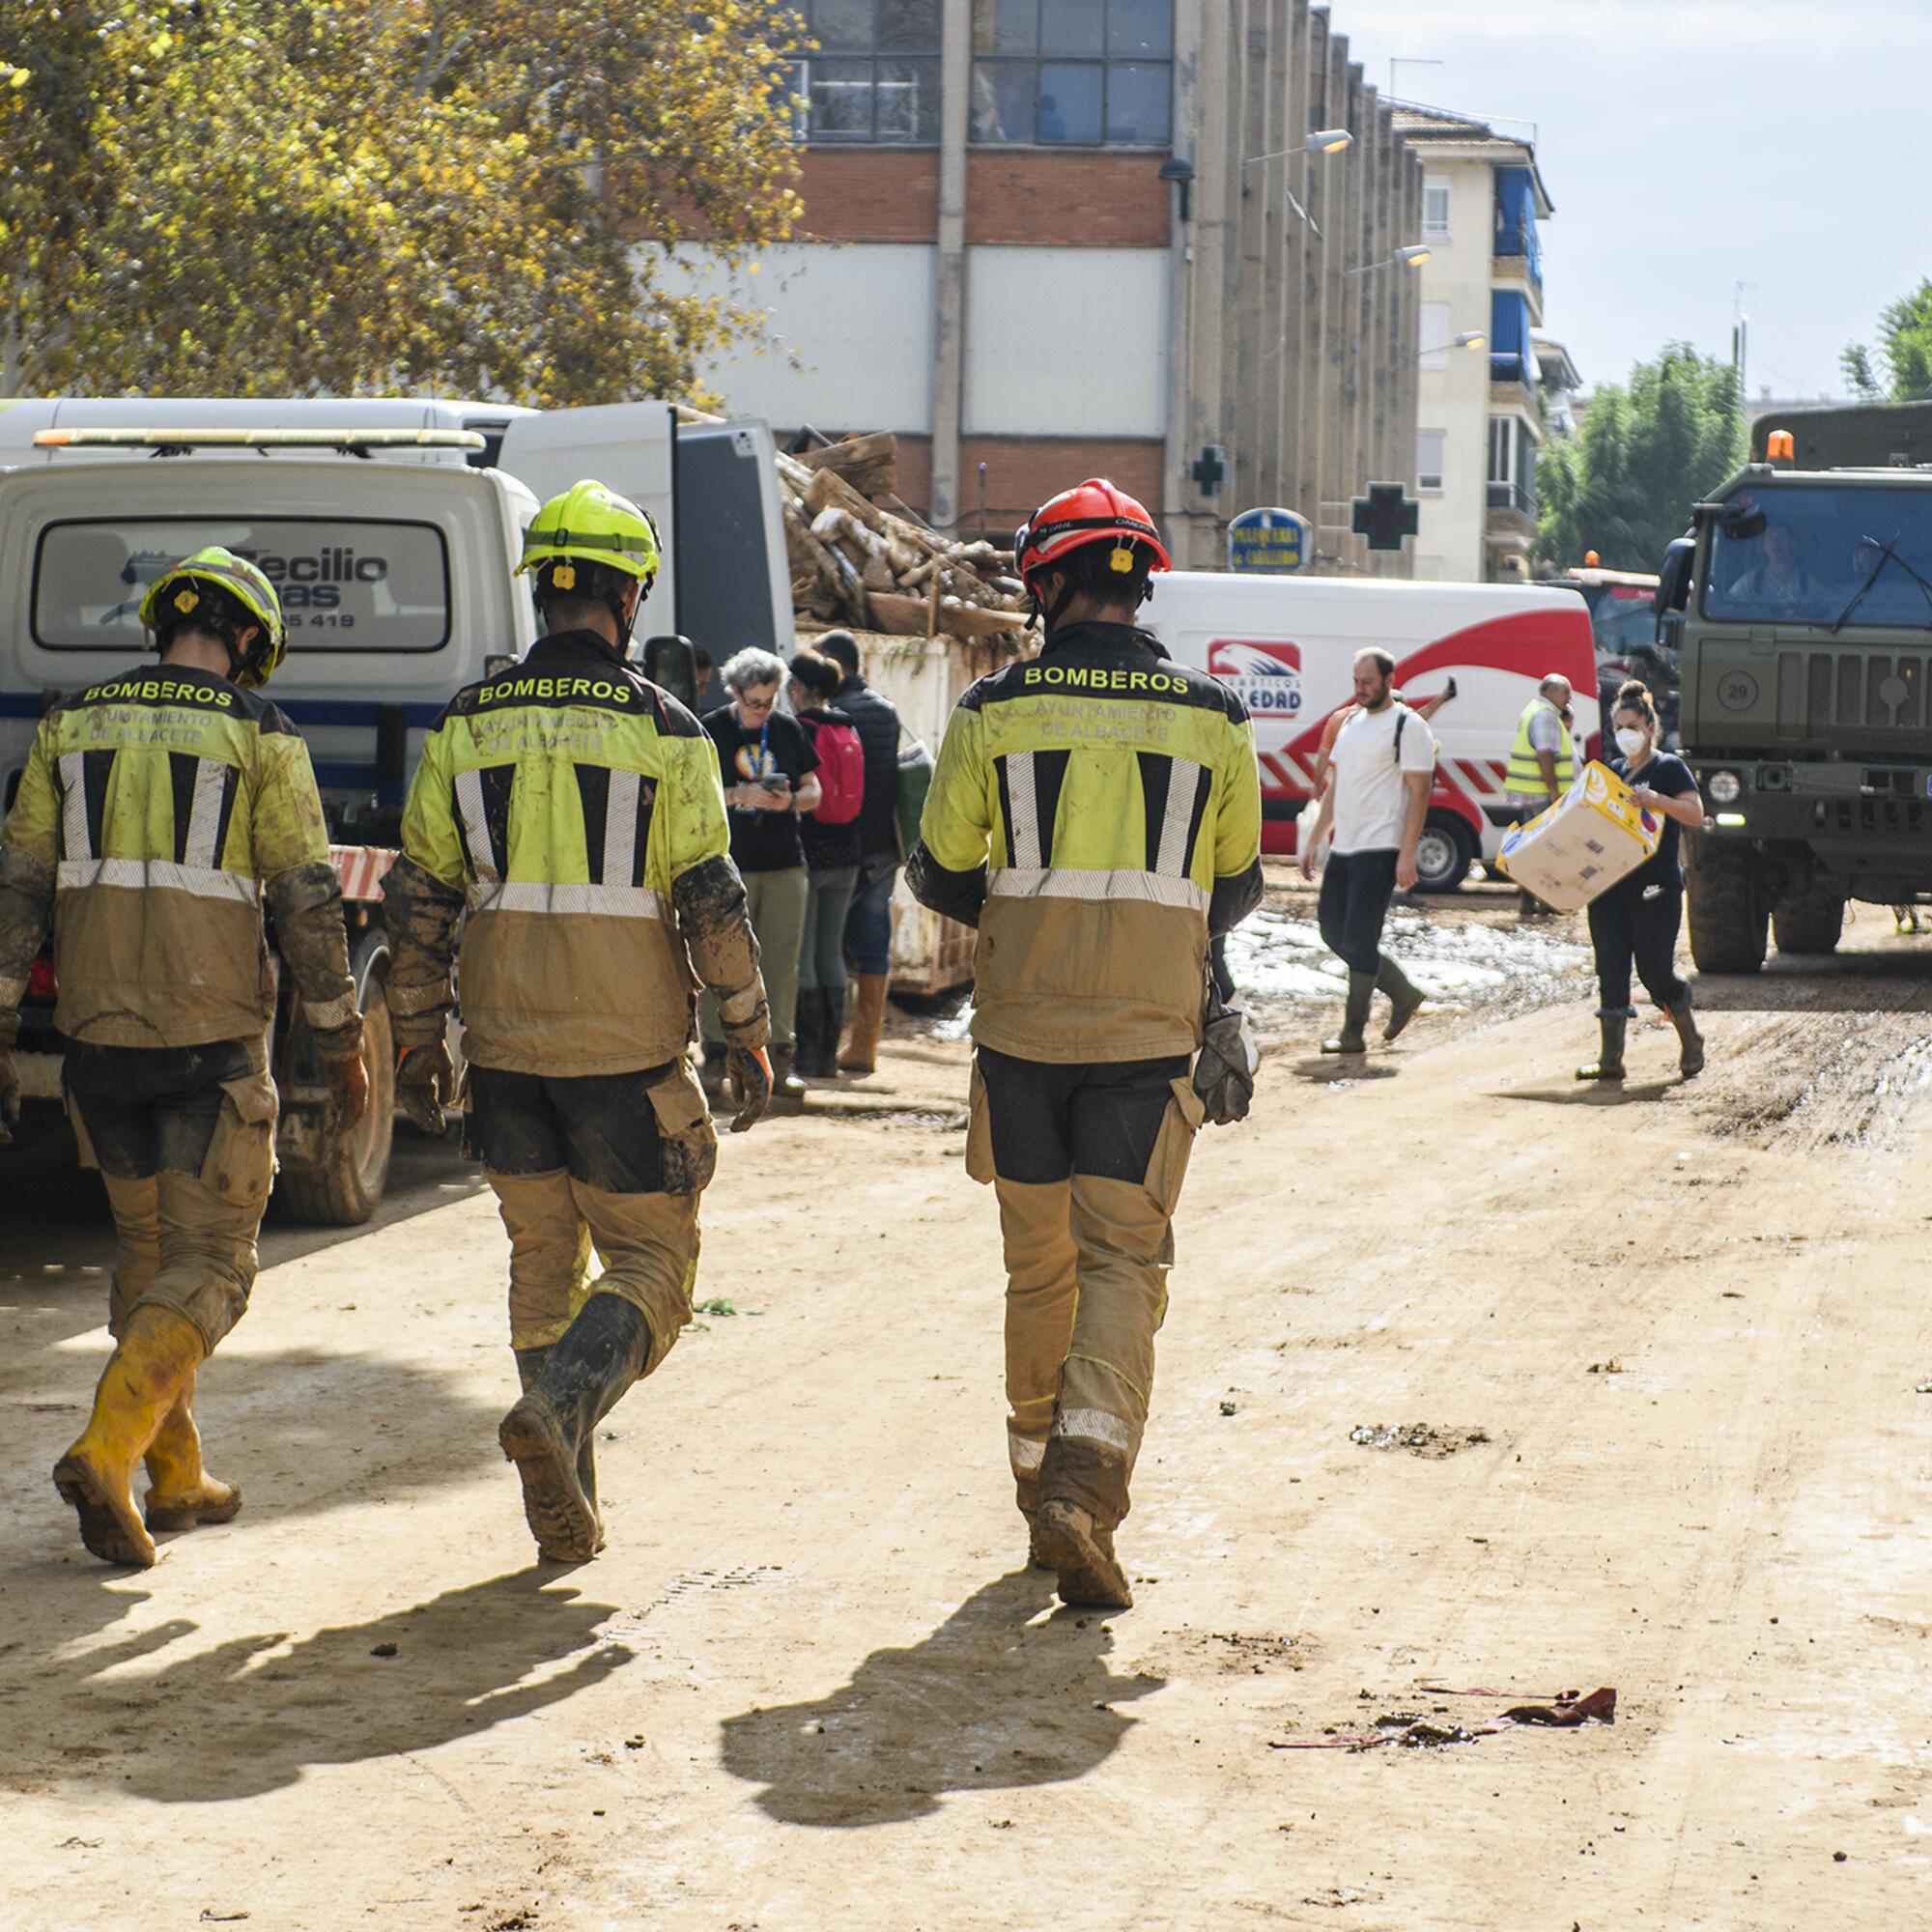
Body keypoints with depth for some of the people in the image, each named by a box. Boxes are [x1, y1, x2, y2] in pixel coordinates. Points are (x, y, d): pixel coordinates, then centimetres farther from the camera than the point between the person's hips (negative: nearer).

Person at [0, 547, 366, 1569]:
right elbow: (308, 901, -4)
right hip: (213, 1041, -4)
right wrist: (341, 1044, 3)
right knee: (210, 1263, 0)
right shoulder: (258, 735, -3)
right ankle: (106, 1451, -19)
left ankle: (174, 1477, 22)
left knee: (146, 1246, 19)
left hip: (98, 1032, 4)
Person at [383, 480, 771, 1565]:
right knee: (653, 1262, 7)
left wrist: (418, 1039, 14)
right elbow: (714, 900, -9)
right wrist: (751, 1038, 1)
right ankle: (562, 1403, -20)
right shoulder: (661, 731, -8)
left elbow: (421, 898, 6)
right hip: (629, 1056, -4)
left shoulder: (468, 725, 4)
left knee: (543, 1264, 16)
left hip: (507, 1052, 4)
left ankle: (565, 1514, 15)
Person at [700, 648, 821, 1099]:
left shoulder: (788, 729, 10)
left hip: (785, 863, 3)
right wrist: (739, 795, -18)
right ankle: (717, 1056, 3)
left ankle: (779, 1058, 7)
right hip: (728, 863, -3)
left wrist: (792, 800, -8)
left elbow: (813, 790, 14)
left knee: (782, 964, 2)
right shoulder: (711, 730, 0)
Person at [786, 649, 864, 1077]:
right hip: (845, 856, 7)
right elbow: (859, 795, 12)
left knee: (801, 954, -1)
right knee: (831, 951, 11)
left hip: (806, 853, -7)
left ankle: (807, 1053, -2)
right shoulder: (850, 732, 8)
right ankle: (828, 1053, 12)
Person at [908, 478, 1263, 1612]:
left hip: (1022, 1029, 1)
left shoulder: (995, 711, -2)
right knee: (1123, 1265, -2)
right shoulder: (1212, 720, 1)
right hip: (1148, 1036, -1)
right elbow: (1236, 885, 13)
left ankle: (1041, 1474, 25)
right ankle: (1086, 1487, -20)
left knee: (1039, 1266, 15)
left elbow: (941, 874, 5)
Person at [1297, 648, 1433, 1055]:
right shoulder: (1351, 723, 17)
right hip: (1343, 849, 9)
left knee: (1359, 940, -9)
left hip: (1379, 851, -9)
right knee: (1333, 934, 9)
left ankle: (1353, 1033, -2)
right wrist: (1314, 841, 17)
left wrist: (1407, 854, -19)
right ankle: (1403, 994, 22)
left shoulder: (1408, 727, -8)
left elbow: (1419, 792, -13)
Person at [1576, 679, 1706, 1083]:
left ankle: (1691, 1041, 18)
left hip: (1655, 887, -6)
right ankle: (1611, 1059, -1)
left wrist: (1657, 801, -28)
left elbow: (1695, 813, -15)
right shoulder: (1613, 771, 18)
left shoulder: (1669, 768, -2)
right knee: (1611, 970, -1)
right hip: (1609, 883, 6)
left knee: (1655, 970, -4)